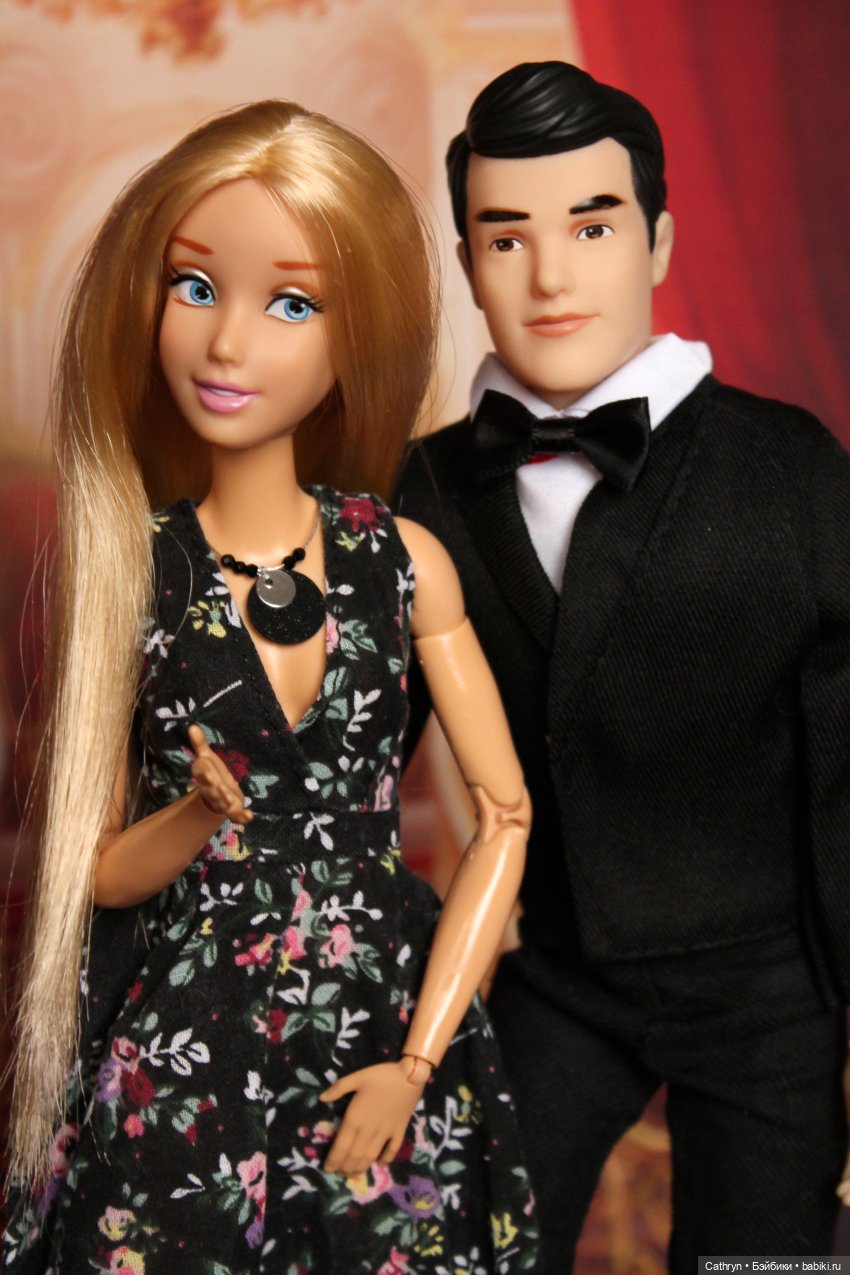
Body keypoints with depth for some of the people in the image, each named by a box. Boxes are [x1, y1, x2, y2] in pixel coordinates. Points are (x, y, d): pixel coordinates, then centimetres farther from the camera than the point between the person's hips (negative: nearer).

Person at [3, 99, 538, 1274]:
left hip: (386, 1027, 1)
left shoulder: (403, 561, -4)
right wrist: (197, 817, -22)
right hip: (182, 1066, -1)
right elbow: (99, 868, -2)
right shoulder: (126, 568, -7)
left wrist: (418, 1061, -7)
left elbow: (505, 820, -2)